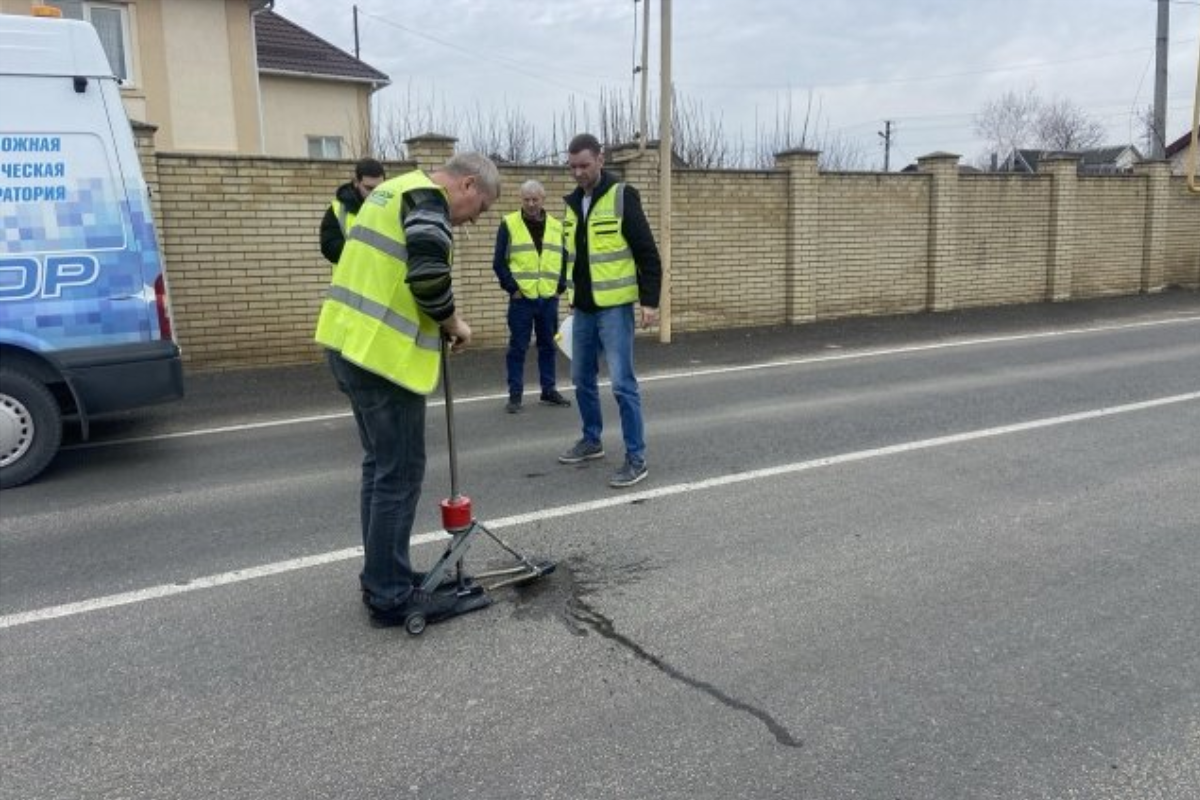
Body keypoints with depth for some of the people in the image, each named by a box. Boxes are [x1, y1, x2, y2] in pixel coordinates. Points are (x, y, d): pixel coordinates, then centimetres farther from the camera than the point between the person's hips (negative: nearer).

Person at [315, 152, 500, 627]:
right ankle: (390, 597, 6)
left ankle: (382, 576, 27)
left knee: (380, 465, 18)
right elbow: (428, 277, -22)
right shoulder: (428, 200, -9)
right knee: (400, 473, -2)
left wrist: (439, 322, 17)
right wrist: (453, 324, -5)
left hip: (351, 343, 10)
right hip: (384, 353, -10)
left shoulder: (395, 190, 22)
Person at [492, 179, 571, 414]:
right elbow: (499, 262, -2)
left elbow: (565, 260, 15)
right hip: (521, 298, -3)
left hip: (549, 299, 4)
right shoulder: (509, 225, -2)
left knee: (548, 346, 11)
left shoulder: (556, 227, 9)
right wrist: (512, 288, -9)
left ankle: (549, 390, 22)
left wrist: (560, 287, 4)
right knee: (518, 348, 1)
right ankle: (515, 394, 8)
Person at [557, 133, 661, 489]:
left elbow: (648, 253, -12)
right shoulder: (572, 203, 10)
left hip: (615, 307, -7)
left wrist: (650, 300, -16)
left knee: (622, 382, -8)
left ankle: (636, 458, -1)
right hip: (583, 308, 7)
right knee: (582, 378, 15)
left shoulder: (622, 197, -10)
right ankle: (591, 441, 31)